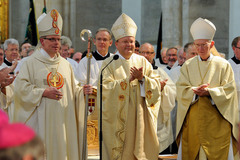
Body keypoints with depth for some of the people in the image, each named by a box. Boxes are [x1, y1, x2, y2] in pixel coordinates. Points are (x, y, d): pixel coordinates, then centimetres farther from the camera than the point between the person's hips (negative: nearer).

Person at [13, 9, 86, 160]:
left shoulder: (65, 64, 14)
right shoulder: (31, 63, -1)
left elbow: (72, 89, 17)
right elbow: (21, 87, -8)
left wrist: (82, 91, -4)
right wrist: (43, 92, -16)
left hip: (62, 118, 4)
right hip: (40, 119, -4)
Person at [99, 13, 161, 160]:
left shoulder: (143, 62, 11)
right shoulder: (109, 64, 1)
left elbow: (157, 85, 4)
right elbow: (106, 87, -13)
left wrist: (142, 78, -14)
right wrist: (128, 79, -20)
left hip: (139, 118, 3)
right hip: (117, 119, -3)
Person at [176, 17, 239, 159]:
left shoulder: (223, 65, 3)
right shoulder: (188, 65, 10)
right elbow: (181, 89, 2)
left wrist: (209, 92, -17)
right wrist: (196, 91, -17)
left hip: (217, 120, -2)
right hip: (193, 119, 2)